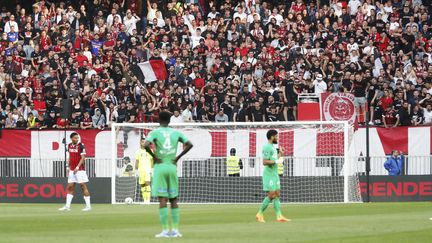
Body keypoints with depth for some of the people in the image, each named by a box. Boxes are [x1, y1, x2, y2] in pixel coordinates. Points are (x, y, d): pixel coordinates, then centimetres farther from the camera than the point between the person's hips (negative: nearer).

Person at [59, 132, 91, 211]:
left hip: (80, 169, -6)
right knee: (70, 187, 5)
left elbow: (83, 158, -13)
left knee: (83, 186, -4)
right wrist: (68, 167, 13)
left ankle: (88, 206, 1)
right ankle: (67, 206, 8)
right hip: (72, 170, 6)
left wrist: (77, 167, -20)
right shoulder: (69, 146, 9)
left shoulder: (81, 146, -9)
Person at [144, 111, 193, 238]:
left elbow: (146, 145, -20)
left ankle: (165, 230, -9)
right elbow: (189, 144, -2)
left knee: (162, 200, -5)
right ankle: (175, 230, 5)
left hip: (160, 166, -3)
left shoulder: (155, 132, -2)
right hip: (172, 166, 3)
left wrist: (154, 156, -6)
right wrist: (178, 157, 2)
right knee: (174, 200, 9)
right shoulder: (176, 133, 7)